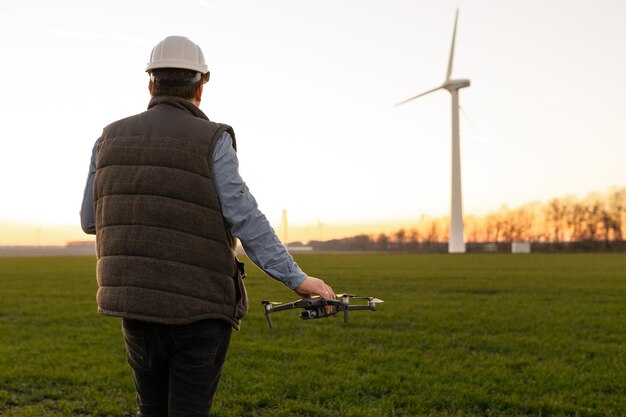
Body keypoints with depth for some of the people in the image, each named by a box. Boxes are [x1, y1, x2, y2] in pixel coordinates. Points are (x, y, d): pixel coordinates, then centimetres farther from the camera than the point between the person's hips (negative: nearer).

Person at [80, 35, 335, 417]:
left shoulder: (112, 138, 5)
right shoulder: (212, 141, -8)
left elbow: (91, 221, 11)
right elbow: (246, 220, -17)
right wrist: (297, 279, -16)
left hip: (135, 306, 4)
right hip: (199, 310, -4)